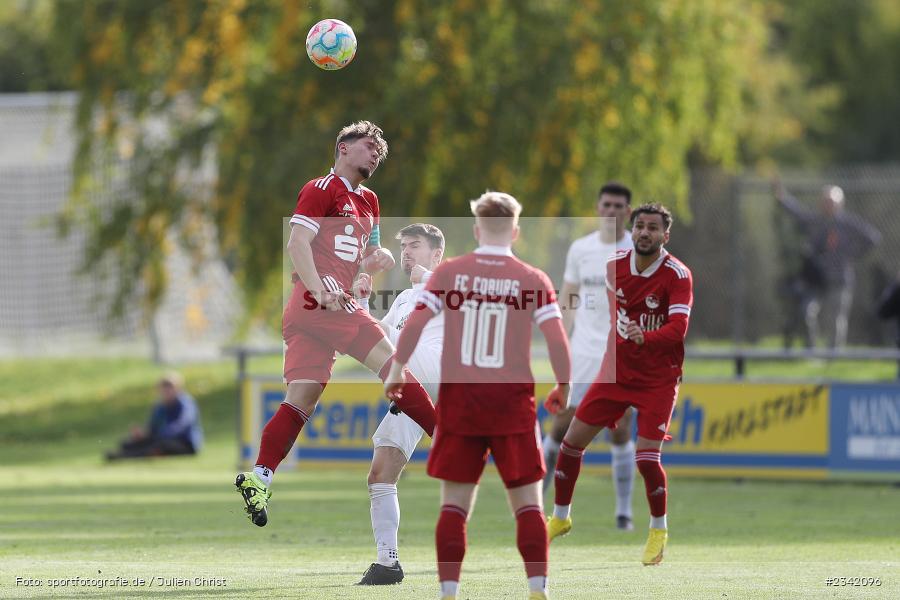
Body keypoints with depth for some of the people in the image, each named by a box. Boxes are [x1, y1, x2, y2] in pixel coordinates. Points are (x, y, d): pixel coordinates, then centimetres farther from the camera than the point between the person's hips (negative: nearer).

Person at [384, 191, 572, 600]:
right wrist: (563, 389, 7)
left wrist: (396, 370, 7)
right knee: (527, 502, 4)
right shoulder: (533, 279, -1)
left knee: (454, 504, 7)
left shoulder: (449, 272, 1)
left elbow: (414, 324, -5)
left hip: (458, 397, 1)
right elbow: (558, 340, -6)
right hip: (513, 399, -1)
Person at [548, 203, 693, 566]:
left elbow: (678, 328, -31)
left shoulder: (677, 275, -18)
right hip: (616, 370, 5)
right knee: (572, 441, 4)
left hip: (658, 379, -5)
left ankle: (659, 530, 10)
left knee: (647, 457, -14)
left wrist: (645, 337, -47)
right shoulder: (615, 266, -3)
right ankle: (560, 517, 25)